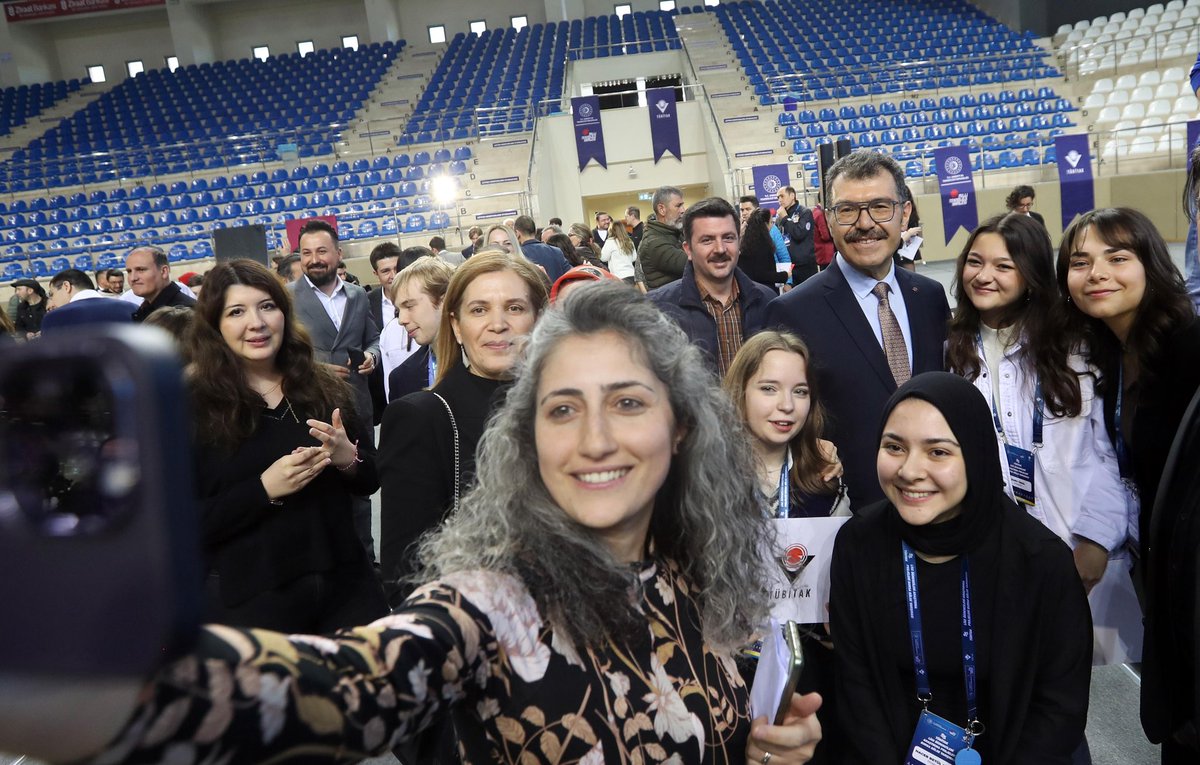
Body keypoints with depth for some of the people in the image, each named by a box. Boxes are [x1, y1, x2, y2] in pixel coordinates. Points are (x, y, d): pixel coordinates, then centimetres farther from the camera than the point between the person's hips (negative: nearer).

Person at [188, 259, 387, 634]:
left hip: (345, 584, 3)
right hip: (250, 599, -3)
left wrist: (348, 458, -13)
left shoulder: (326, 387, 3)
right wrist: (264, 489, -22)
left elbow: (371, 480, 9)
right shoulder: (192, 405, -6)